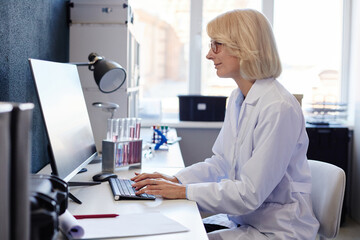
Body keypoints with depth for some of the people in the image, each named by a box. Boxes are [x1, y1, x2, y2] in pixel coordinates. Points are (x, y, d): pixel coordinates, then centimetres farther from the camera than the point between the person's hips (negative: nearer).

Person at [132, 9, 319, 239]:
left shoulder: (279, 108, -23)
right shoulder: (237, 98, 7)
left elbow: (250, 193, -24)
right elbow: (221, 162, 12)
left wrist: (183, 191, -21)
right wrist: (176, 179, -3)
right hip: (242, 221, 8)